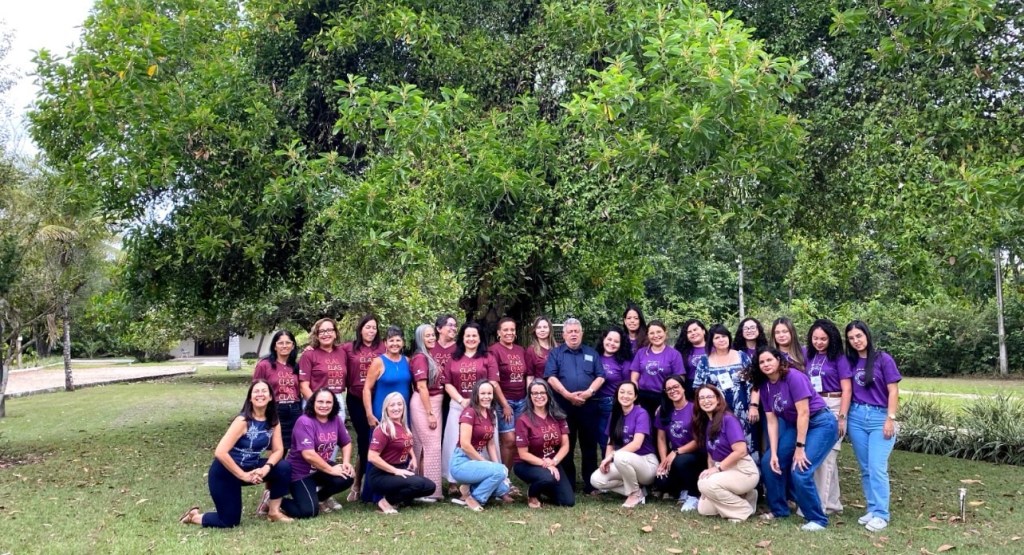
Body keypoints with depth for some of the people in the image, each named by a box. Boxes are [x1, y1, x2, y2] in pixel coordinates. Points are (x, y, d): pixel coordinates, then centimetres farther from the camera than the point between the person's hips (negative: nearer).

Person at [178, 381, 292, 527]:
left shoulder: (273, 422, -4)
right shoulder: (243, 421, -23)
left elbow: (278, 450, -5)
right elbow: (220, 452, -29)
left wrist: (266, 468, -25)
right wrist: (243, 476, -25)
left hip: (251, 467, 6)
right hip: (225, 471, -6)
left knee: (284, 468, -16)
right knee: (229, 521, -3)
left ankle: (274, 512, 2)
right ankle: (194, 516, 25)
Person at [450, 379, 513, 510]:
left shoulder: (490, 415, 10)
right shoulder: (469, 413, -15)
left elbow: (491, 444, 12)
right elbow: (465, 445, -20)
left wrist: (497, 465, -2)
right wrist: (486, 463, -14)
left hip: (476, 461, 8)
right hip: (462, 463, -8)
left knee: (504, 488, -8)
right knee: (500, 471, -25)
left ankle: (470, 488, 9)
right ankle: (471, 497, -7)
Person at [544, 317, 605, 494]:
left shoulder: (591, 353, 15)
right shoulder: (556, 353, 8)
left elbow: (600, 376, 6)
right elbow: (551, 377, -4)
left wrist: (589, 391, -11)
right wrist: (567, 394, -15)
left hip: (589, 405, 2)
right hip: (564, 405, -2)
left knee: (589, 445, 4)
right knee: (566, 446, 3)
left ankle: (591, 484, 11)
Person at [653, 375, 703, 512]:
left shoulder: (694, 409, -12)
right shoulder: (663, 411, 4)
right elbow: (661, 438, 6)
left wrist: (676, 452, -20)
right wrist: (664, 461, -9)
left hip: (696, 455, -4)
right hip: (673, 456, 4)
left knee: (680, 461, -37)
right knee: (661, 482, -22)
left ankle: (694, 495, -10)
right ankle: (682, 491, 13)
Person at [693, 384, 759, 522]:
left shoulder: (728, 419, -16)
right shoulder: (705, 424, 8)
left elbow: (741, 451, -22)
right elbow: (711, 454, 11)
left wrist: (717, 468, -20)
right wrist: (710, 471, -6)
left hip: (743, 471, -8)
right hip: (723, 470, 8)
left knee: (705, 484, -29)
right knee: (703, 509, -1)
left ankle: (743, 509, -8)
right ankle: (742, 496, 17)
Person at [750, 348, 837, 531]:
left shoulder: (794, 377, -21)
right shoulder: (765, 386, 0)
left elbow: (803, 412, -22)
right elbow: (772, 421, 1)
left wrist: (800, 448, -20)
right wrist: (774, 453, -6)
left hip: (821, 424, -8)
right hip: (796, 426, 8)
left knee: (800, 471, -20)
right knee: (769, 462, 1)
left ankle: (817, 519, -3)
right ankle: (779, 509, 18)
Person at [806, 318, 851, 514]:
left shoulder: (839, 358, -4)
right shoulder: (809, 357, 9)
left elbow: (846, 390, -6)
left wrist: (842, 417, -12)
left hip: (832, 408, -5)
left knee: (826, 455, -6)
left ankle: (820, 504, -1)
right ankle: (832, 503, 19)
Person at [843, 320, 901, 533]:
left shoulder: (883, 359, -2)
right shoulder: (851, 362, 10)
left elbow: (893, 391, -4)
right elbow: (848, 391, 8)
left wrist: (891, 419, -10)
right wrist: (842, 417, 1)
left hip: (880, 417, -4)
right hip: (856, 417, 4)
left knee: (877, 468, -10)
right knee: (865, 468, 7)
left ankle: (881, 514, -5)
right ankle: (872, 509, 14)